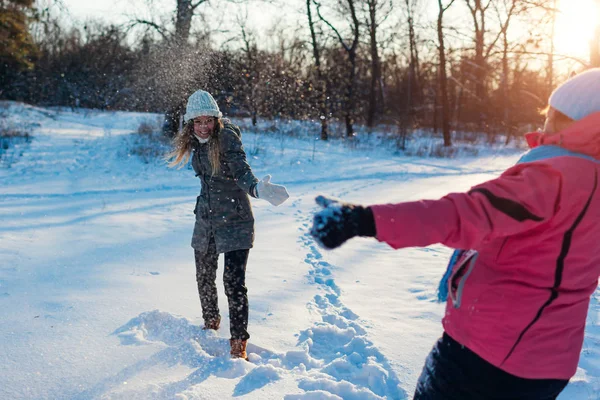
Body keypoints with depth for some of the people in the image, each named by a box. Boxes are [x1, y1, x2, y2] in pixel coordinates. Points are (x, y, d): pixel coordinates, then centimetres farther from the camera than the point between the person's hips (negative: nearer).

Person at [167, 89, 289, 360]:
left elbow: (242, 172, -31)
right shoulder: (196, 143, 4)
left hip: (234, 220, -7)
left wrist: (257, 188, -51)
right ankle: (211, 324, 42)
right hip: (206, 220, 7)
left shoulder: (227, 137, -16)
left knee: (234, 282, -12)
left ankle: (239, 343, -1)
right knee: (204, 277, 17)